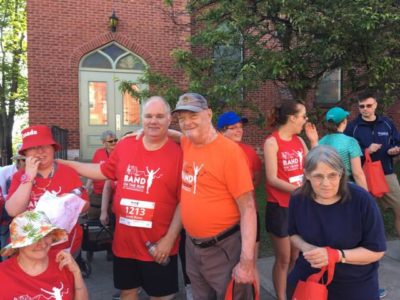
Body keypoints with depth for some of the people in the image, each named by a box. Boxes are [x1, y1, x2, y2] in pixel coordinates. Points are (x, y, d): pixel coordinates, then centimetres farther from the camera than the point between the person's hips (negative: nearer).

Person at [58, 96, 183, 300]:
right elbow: (104, 171, 15)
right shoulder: (124, 146, 0)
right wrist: (62, 163, 16)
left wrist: (169, 238, -14)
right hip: (124, 241, 4)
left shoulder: (177, 154, -12)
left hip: (159, 245, -4)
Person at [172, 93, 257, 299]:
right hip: (192, 245, 7)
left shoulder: (229, 151, -20)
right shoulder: (186, 145, -1)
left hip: (223, 248, -6)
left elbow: (247, 208, -19)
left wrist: (246, 261, -22)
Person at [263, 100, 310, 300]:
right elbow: (272, 179, -18)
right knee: (283, 259, 7)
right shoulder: (272, 142, -13)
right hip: (279, 208, -6)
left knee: (297, 257, 17)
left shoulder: (299, 141, 6)